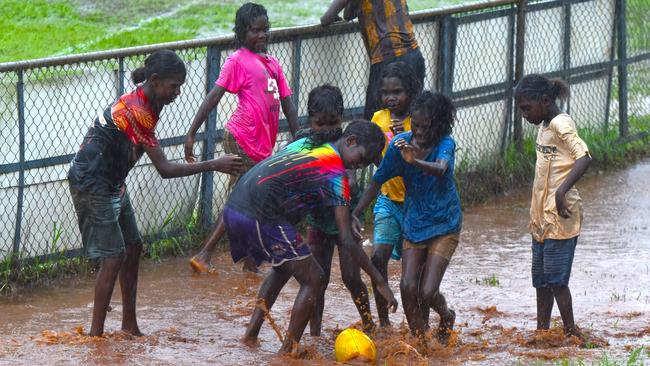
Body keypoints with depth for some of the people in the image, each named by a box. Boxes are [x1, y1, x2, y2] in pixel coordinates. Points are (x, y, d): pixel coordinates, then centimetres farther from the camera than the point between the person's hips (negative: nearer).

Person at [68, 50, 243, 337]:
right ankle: (96, 334, -4)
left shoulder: (148, 103, 3)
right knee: (113, 256, -9)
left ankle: (129, 326, 19)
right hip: (92, 184, -10)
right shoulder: (135, 111, -28)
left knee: (133, 248, 12)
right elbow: (164, 169, -28)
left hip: (112, 182, 10)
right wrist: (213, 165, -25)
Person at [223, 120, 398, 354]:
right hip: (260, 218, -9)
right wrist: (379, 280, -5)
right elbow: (347, 239, -9)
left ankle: (251, 333, 25)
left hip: (234, 207, 9)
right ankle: (288, 351, -1)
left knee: (283, 268, 30)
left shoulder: (306, 143, 19)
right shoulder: (335, 173, -7)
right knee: (313, 280, 0)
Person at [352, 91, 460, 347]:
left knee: (428, 292, -10)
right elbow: (377, 181, -1)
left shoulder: (444, 144, -17)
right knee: (408, 287, -9)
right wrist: (355, 213, -12)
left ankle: (446, 317, 26)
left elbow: (440, 170, -39)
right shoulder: (400, 144, -7)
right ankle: (419, 340, 12)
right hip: (414, 223, 3)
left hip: (444, 226, -3)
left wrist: (415, 161, -59)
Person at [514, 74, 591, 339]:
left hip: (560, 217, -10)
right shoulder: (544, 126, 15)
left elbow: (584, 157, -27)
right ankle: (542, 330, 18)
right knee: (541, 278, 12)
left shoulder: (561, 124, -14)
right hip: (543, 216, 10)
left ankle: (571, 332, -1)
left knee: (555, 277, -8)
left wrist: (562, 191, -36)